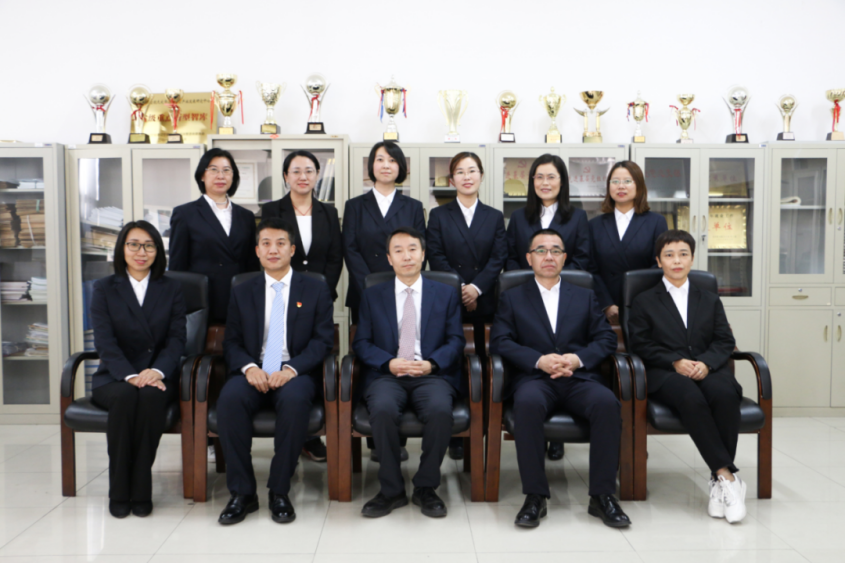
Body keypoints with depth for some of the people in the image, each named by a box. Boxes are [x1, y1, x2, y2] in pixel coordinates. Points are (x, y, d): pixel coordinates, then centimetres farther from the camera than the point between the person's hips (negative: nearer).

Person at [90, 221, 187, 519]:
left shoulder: (171, 289, 12)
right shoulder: (104, 289, 9)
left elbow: (177, 338, 1)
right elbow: (105, 341, -4)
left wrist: (157, 371, -20)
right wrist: (130, 375, -22)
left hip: (157, 376, 0)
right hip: (114, 377, 0)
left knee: (151, 395, -34)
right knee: (125, 396, -34)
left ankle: (141, 491, -24)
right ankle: (119, 492, -22)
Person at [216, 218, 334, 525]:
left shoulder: (316, 290, 11)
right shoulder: (242, 293, 17)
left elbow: (323, 340, 2)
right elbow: (231, 342, 11)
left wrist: (292, 368, -16)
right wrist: (249, 367, -12)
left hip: (295, 374, -2)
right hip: (254, 374, 2)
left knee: (294, 399, -37)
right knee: (229, 398, -32)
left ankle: (279, 491, -21)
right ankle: (242, 492, -20)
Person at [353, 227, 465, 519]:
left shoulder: (446, 294, 15)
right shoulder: (372, 296, 15)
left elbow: (456, 340, 8)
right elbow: (361, 343, 8)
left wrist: (431, 363, -11)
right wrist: (389, 363, -11)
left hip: (432, 374, 0)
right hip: (387, 374, 0)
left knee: (441, 409, -34)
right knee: (383, 409, -34)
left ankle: (426, 488, -12)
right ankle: (391, 490, -14)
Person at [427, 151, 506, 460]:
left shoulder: (494, 217, 13)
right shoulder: (439, 215, 10)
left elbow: (499, 258, 2)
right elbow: (436, 257, 0)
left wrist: (477, 287, -12)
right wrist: (459, 289, -11)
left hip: (484, 303, 1)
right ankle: (454, 437, 5)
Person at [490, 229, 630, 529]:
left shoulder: (585, 297, 23)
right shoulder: (512, 298, 17)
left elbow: (606, 338, 12)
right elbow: (500, 341, 3)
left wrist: (578, 358, -9)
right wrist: (539, 360, -13)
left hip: (579, 378, 2)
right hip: (534, 378, -1)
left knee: (607, 402, -32)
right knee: (528, 402, -37)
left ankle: (602, 495, -20)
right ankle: (535, 496, -26)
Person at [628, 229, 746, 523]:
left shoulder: (710, 301, 25)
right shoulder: (644, 302, 18)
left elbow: (725, 341, 12)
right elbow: (641, 345, 5)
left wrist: (706, 362, -10)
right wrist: (676, 362, -12)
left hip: (708, 369, 2)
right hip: (665, 373, -2)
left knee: (725, 394, -34)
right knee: (692, 398, -37)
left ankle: (719, 480, -28)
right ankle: (729, 477, -34)